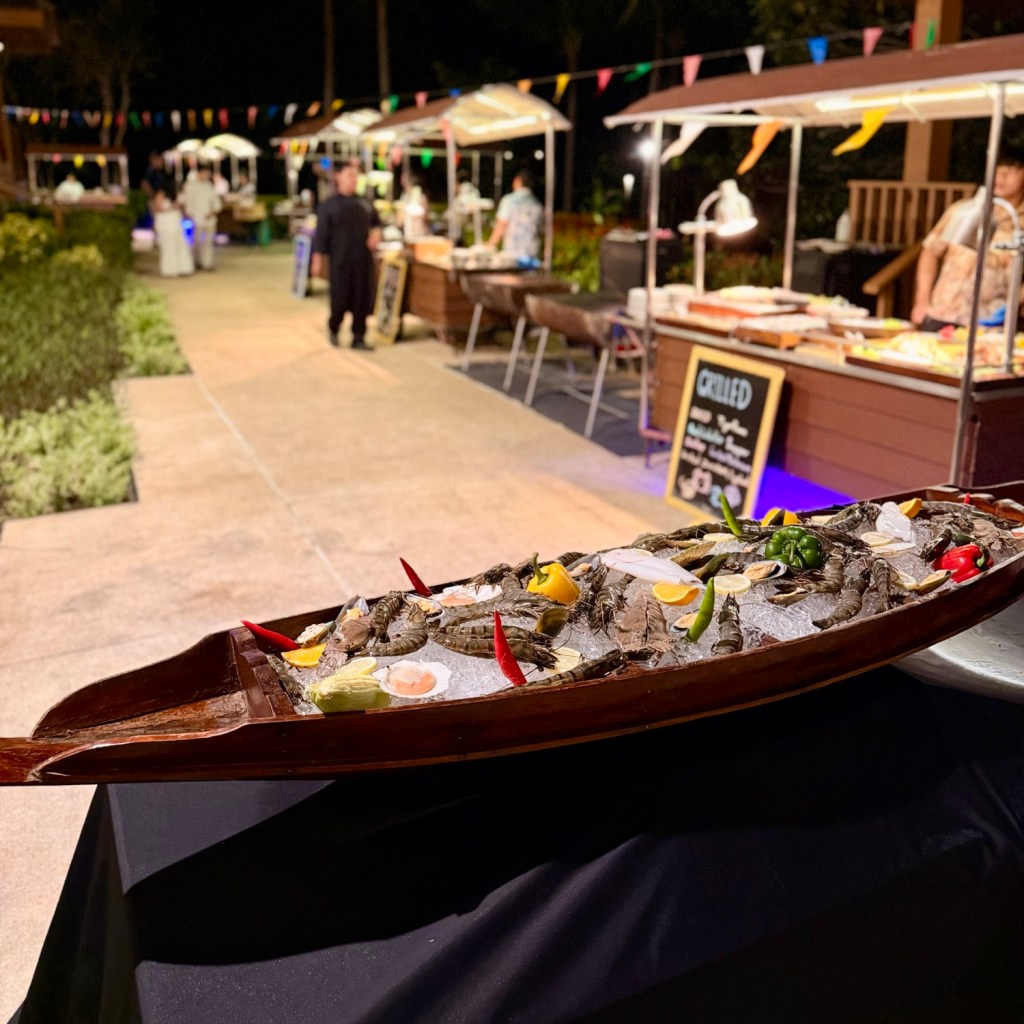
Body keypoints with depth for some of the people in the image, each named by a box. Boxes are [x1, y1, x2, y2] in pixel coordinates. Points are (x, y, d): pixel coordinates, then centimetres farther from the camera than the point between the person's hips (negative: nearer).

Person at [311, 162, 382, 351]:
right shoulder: (330, 205, -1)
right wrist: (317, 261, -7)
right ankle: (333, 329, 28)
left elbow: (376, 222, 23)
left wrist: (376, 232, 0)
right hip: (340, 261, -3)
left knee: (363, 300, 2)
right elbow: (321, 235, -3)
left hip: (363, 259, 4)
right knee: (340, 299, -1)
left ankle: (359, 338, 13)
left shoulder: (365, 203, 9)